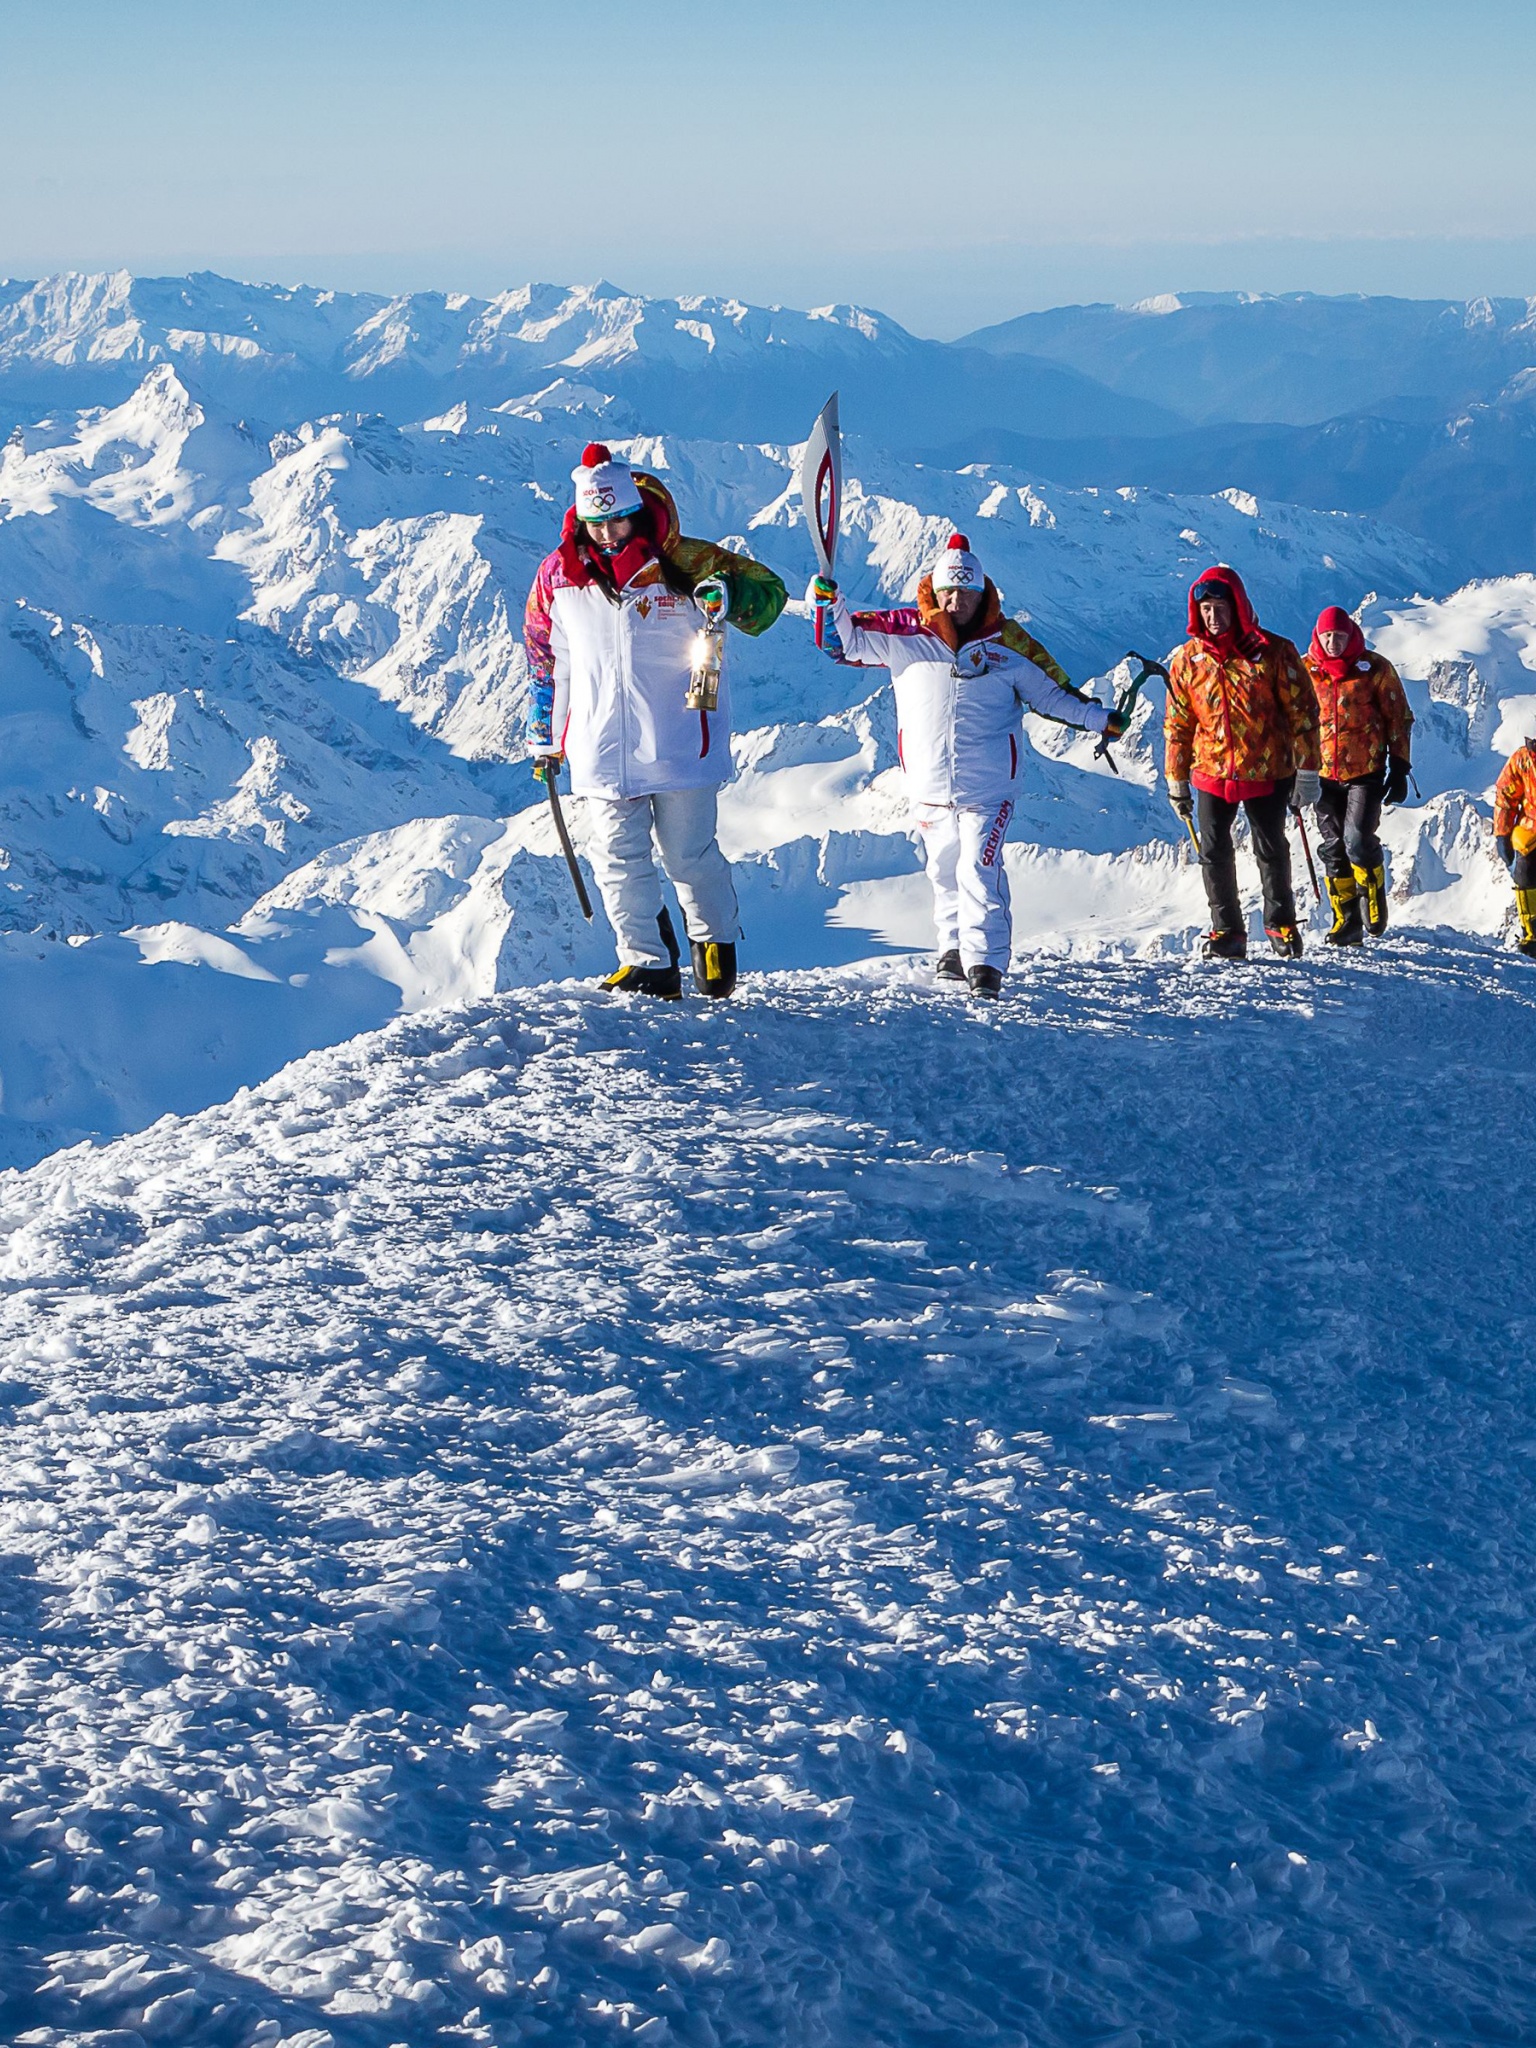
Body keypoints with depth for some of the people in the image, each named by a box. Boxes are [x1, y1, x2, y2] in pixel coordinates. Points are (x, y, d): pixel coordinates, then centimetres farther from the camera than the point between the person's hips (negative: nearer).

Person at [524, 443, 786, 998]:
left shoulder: (681, 561, -4)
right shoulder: (558, 576, 5)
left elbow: (767, 589, 1)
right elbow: (545, 658, 19)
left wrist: (730, 597, -22)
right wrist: (544, 736, 19)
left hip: (679, 743, -3)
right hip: (601, 752, 3)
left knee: (688, 854, 4)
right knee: (619, 859, 1)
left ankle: (715, 939, 27)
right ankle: (647, 963, 9)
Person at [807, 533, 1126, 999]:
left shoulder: (1007, 644, 3)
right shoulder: (904, 636, 2)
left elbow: (1051, 692, 12)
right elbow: (846, 642, 8)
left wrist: (1098, 718, 10)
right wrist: (828, 602, -8)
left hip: (987, 789, -2)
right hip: (928, 786, 2)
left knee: (979, 872, -14)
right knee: (944, 872, 12)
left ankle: (985, 963, -14)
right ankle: (954, 948, 28)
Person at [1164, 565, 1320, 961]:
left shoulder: (1273, 653, -9)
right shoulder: (1187, 660, -1)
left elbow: (1302, 711, -5)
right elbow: (1177, 724, 7)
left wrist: (1307, 771, -7)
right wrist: (1177, 781, 7)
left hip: (1267, 774, -2)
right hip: (1212, 773, 2)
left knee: (1271, 852, 8)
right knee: (1214, 854, -1)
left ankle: (1282, 925, 26)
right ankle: (1227, 932, 11)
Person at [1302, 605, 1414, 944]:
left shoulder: (1375, 668, -1)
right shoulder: (1303, 671, 4)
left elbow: (1399, 719, 4)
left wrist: (1399, 769, 0)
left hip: (1366, 771, -3)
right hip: (1323, 774, 3)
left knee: (1358, 840, -15)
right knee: (1333, 850, 3)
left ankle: (1373, 899, 10)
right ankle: (1346, 921, 10)